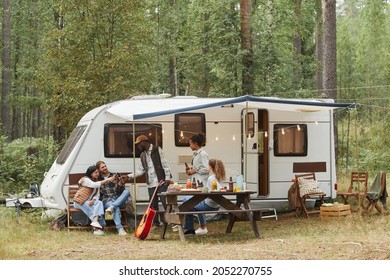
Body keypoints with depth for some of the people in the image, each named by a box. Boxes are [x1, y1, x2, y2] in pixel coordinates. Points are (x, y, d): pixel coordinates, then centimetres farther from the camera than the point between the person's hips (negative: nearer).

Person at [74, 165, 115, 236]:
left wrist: (93, 200, -16)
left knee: (99, 203, -27)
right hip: (80, 202, -6)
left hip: (90, 202, 6)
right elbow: (94, 185, -26)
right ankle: (97, 227, -42)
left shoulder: (96, 182, 16)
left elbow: (97, 195, 7)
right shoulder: (85, 180, -7)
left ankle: (95, 221, -46)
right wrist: (107, 180, -30)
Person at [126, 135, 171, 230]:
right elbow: (140, 170, 17)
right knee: (153, 205, 7)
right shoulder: (143, 155, 15)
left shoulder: (157, 150, -4)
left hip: (161, 182, -6)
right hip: (150, 184, 6)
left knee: (165, 203, -10)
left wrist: (167, 178, -14)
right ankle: (155, 224, 14)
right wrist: (129, 176, 7)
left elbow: (165, 164, -7)